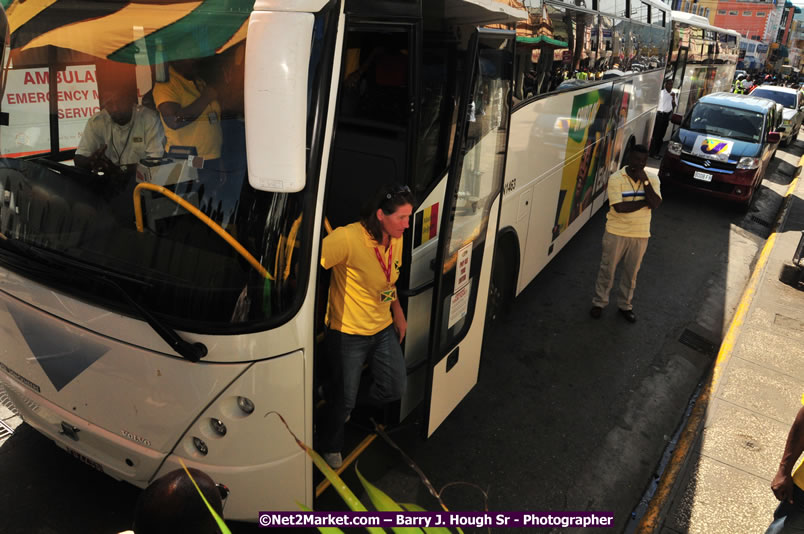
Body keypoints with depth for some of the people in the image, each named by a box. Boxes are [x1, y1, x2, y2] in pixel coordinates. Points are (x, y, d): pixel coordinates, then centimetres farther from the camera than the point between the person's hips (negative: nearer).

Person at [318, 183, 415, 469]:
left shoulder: (396, 239, -2)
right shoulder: (348, 237, -28)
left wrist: (397, 312, 13)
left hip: (383, 328, 7)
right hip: (348, 334, -7)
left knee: (394, 389, 13)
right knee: (344, 398, 8)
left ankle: (355, 409, 45)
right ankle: (330, 445, 40)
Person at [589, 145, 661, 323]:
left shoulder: (652, 179, 0)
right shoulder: (616, 178, -12)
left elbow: (655, 204, -16)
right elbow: (619, 207, -22)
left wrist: (645, 180, -21)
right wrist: (645, 202, -15)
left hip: (640, 235, 3)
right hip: (616, 233, -3)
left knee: (631, 273, 15)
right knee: (607, 269, 9)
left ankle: (625, 305, 32)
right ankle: (599, 302, 25)